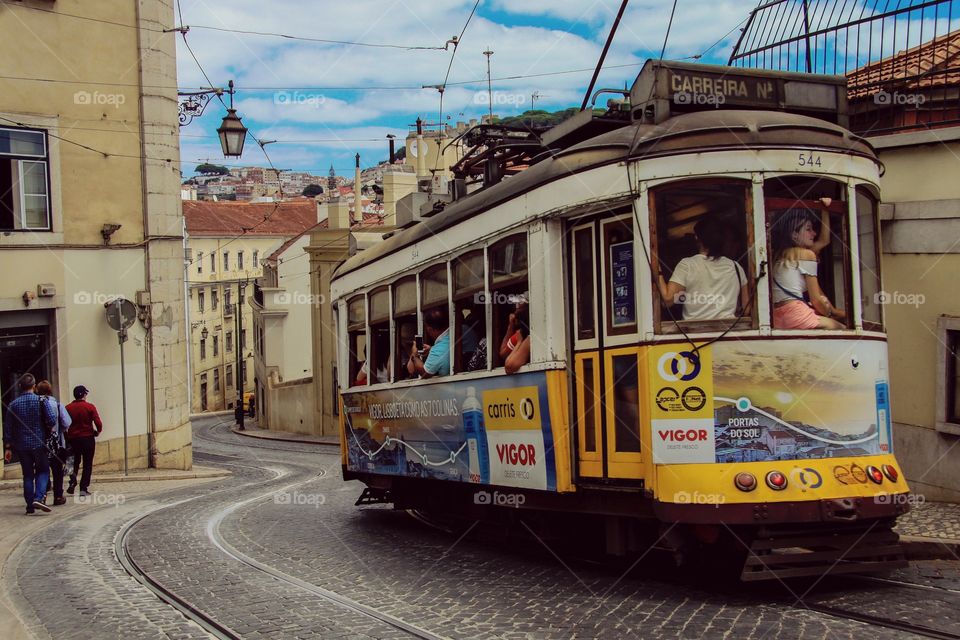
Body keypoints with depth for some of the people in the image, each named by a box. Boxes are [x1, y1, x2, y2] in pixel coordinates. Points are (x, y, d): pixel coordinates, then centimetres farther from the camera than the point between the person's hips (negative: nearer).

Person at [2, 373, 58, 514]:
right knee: (43, 471, 8)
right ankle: (38, 498, -13)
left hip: (21, 446, 3)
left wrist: (8, 447, 8)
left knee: (28, 475, 11)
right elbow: (52, 420, -14)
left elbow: (8, 428, 3)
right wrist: (47, 429, 8)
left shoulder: (13, 405, 1)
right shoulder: (41, 401, -7)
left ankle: (30, 506, 10)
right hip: (39, 443, -3)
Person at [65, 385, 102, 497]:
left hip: (72, 438, 2)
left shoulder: (68, 408, -1)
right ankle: (84, 488, 2)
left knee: (75, 462, 21)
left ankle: (73, 479, -2)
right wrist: (98, 432, 6)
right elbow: (98, 423, -13)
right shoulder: (90, 407, -8)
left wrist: (67, 436, 9)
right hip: (88, 438, -2)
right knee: (87, 464, 7)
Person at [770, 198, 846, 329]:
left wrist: (825, 211, 34)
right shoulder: (807, 255, -1)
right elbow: (816, 299, -2)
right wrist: (833, 312, 17)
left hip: (777, 320, 9)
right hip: (796, 314, -9)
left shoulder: (779, 255, 21)